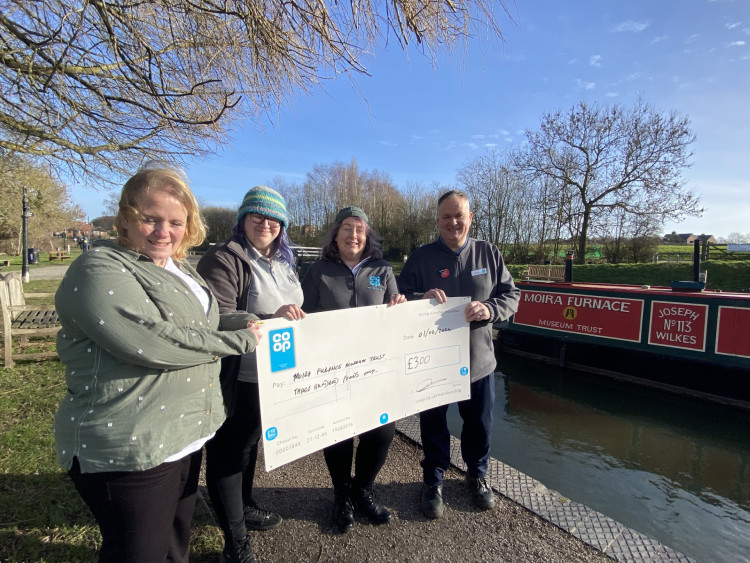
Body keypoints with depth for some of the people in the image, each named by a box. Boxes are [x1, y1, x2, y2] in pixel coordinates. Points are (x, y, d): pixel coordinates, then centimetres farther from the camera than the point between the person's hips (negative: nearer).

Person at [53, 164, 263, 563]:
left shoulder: (179, 268, 11)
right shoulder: (100, 270, -16)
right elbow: (149, 341, -29)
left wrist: (245, 322, 0)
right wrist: (238, 341, -20)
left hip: (185, 437, 8)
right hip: (129, 451, -8)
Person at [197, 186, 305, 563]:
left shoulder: (282, 261, 11)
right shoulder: (224, 258, -14)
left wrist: (296, 318, 5)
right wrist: (269, 319, -32)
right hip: (238, 376, -8)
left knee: (251, 441, 25)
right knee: (229, 451, 7)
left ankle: (244, 507, 47)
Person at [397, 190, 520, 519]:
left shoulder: (489, 254, 1)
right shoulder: (421, 257, -4)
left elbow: (511, 294, 2)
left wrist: (489, 309, -19)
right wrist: (421, 297, -27)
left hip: (479, 360, 2)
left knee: (479, 424, 20)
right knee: (433, 426, 14)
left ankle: (477, 475, 47)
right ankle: (433, 481, 39)